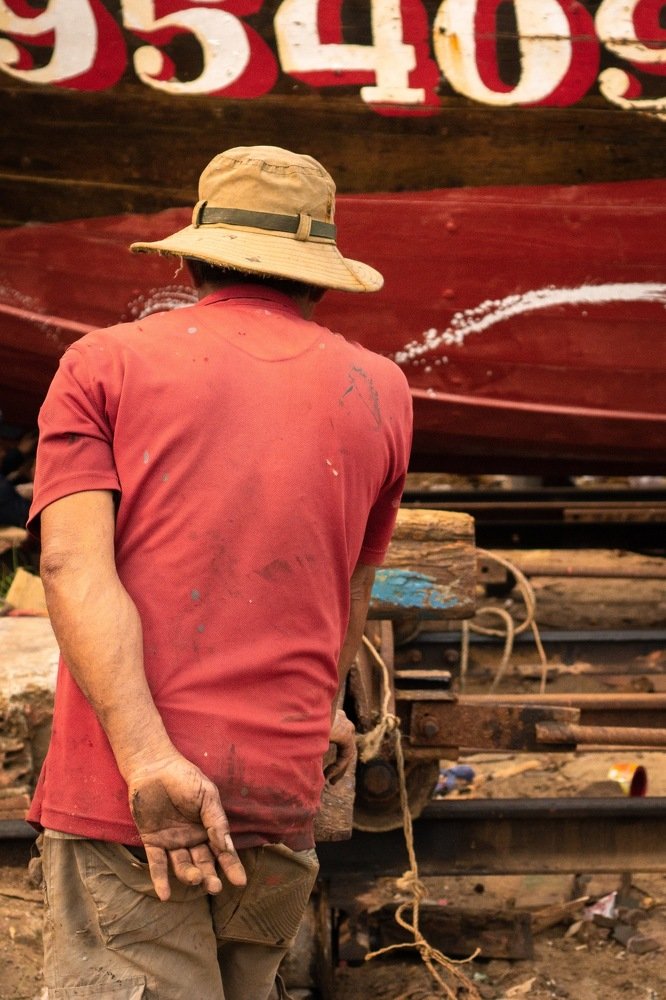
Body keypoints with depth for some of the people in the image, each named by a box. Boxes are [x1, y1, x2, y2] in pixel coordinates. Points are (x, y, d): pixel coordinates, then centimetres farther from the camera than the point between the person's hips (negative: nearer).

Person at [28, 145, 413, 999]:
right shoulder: (378, 392, 13)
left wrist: (146, 759, -16)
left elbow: (73, 564, -9)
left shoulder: (104, 362, 7)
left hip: (118, 801, -2)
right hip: (280, 801, 3)